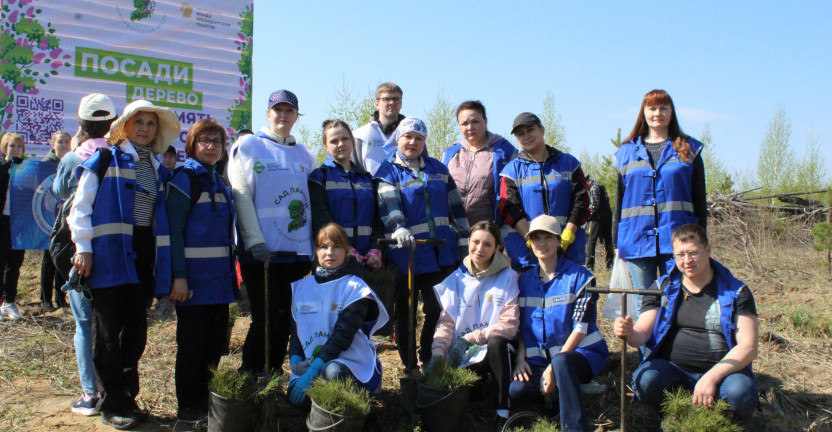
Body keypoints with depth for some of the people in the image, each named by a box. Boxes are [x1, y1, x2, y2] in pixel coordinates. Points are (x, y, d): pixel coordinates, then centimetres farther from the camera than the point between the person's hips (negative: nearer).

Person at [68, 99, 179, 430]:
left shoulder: (158, 169, 16)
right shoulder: (104, 159, 0)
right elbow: (81, 206, -4)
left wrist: (162, 260, 14)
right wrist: (83, 247, -11)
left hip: (144, 254, 5)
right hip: (111, 254, -5)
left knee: (136, 330, 10)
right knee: (108, 331, 0)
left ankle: (128, 397, 22)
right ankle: (112, 405, 9)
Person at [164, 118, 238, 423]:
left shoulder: (219, 183, 16)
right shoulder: (185, 179, -6)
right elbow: (174, 230, -14)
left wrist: (231, 272, 16)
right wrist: (179, 276, -20)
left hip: (219, 277, 7)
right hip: (194, 277, -7)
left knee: (216, 341, 11)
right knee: (193, 342, 0)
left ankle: (207, 402, 23)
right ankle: (189, 408, 12)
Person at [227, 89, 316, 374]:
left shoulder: (304, 155, 15)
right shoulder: (248, 146, 1)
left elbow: (313, 199, 17)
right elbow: (241, 196, -7)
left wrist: (316, 244, 8)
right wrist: (255, 241, -16)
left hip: (298, 251, 5)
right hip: (262, 252, -5)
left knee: (285, 318, 9)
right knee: (265, 319, -5)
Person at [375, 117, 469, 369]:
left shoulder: (438, 169, 15)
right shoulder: (387, 172, 3)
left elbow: (455, 204, 16)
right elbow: (388, 204, -16)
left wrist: (463, 238, 11)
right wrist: (398, 229, -35)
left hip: (442, 251, 3)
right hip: (407, 252, -3)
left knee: (437, 309, 1)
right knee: (405, 313, 4)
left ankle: (429, 361, 19)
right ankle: (409, 366, 17)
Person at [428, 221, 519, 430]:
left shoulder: (507, 277, 0)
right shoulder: (455, 280, 8)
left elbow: (509, 325, -8)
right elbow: (445, 323, 3)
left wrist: (469, 339, -16)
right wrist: (437, 353, -15)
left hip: (493, 353, -1)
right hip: (460, 358, 2)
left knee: (496, 342, -36)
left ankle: (503, 413, -24)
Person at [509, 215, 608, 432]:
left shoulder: (580, 277, -4)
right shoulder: (525, 279, 11)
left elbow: (580, 328, -11)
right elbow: (522, 326, 13)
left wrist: (554, 366, -19)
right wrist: (521, 358, -5)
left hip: (580, 352, -4)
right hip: (539, 357, 4)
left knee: (561, 361, -40)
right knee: (516, 390, -26)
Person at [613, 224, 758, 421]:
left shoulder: (735, 291, 1)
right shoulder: (663, 287, 8)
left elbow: (748, 347, -7)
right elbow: (643, 333, 1)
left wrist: (712, 377, -23)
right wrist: (630, 333, -26)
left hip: (722, 371, -1)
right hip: (671, 368, 1)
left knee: (741, 393, -33)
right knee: (645, 380, -31)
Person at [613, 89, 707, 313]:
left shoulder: (688, 150, 9)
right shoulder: (627, 152, 13)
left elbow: (699, 199, 9)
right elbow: (620, 200, 15)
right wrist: (617, 242, 11)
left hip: (677, 239, -1)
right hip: (637, 239, 1)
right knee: (644, 303, 5)